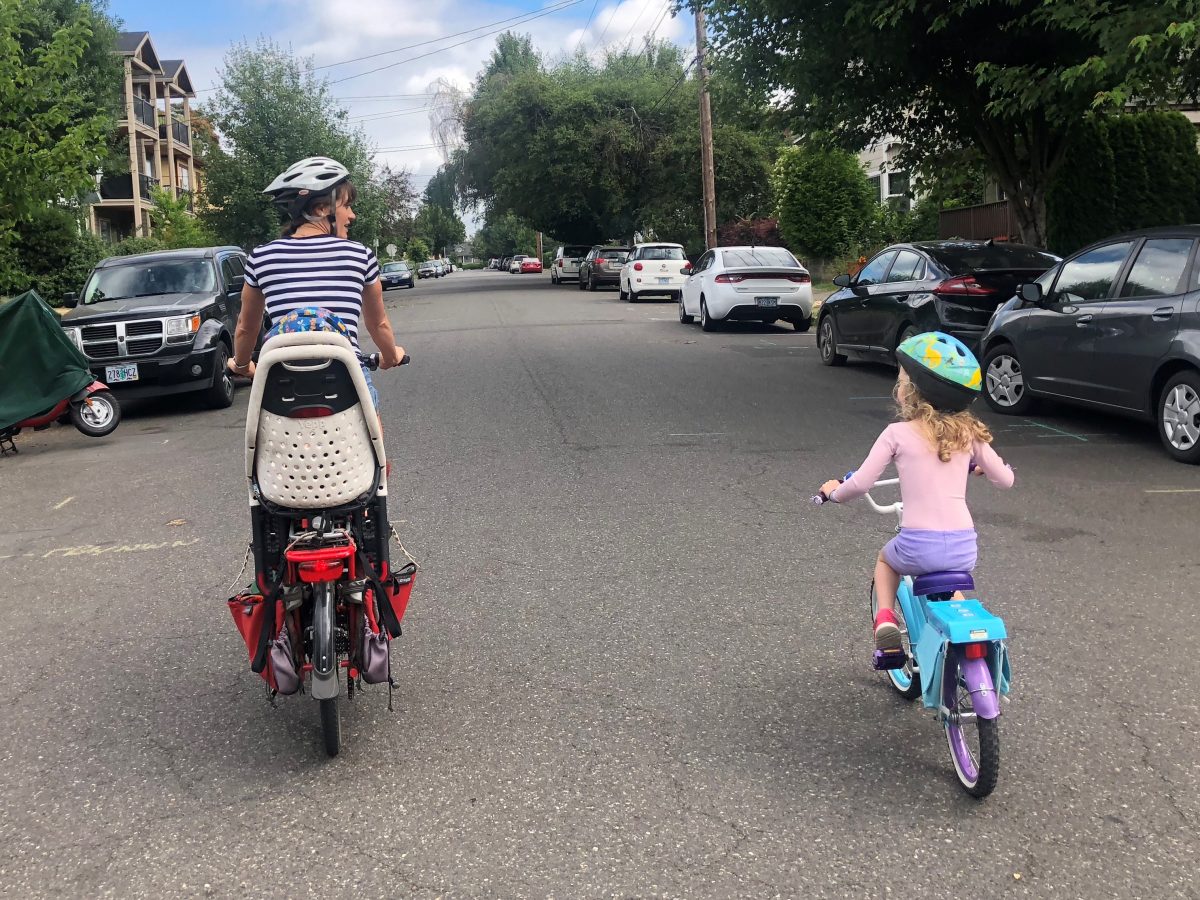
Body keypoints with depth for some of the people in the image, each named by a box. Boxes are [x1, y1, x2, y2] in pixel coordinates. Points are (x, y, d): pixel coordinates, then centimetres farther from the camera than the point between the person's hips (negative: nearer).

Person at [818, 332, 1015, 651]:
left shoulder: (898, 434, -4)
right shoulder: (967, 433, 6)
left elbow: (861, 483, -5)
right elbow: (1005, 478, 12)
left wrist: (835, 492, 16)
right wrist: (979, 466, 34)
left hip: (918, 547, -3)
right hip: (963, 548, 3)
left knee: (886, 559, 32)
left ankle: (886, 618, 13)